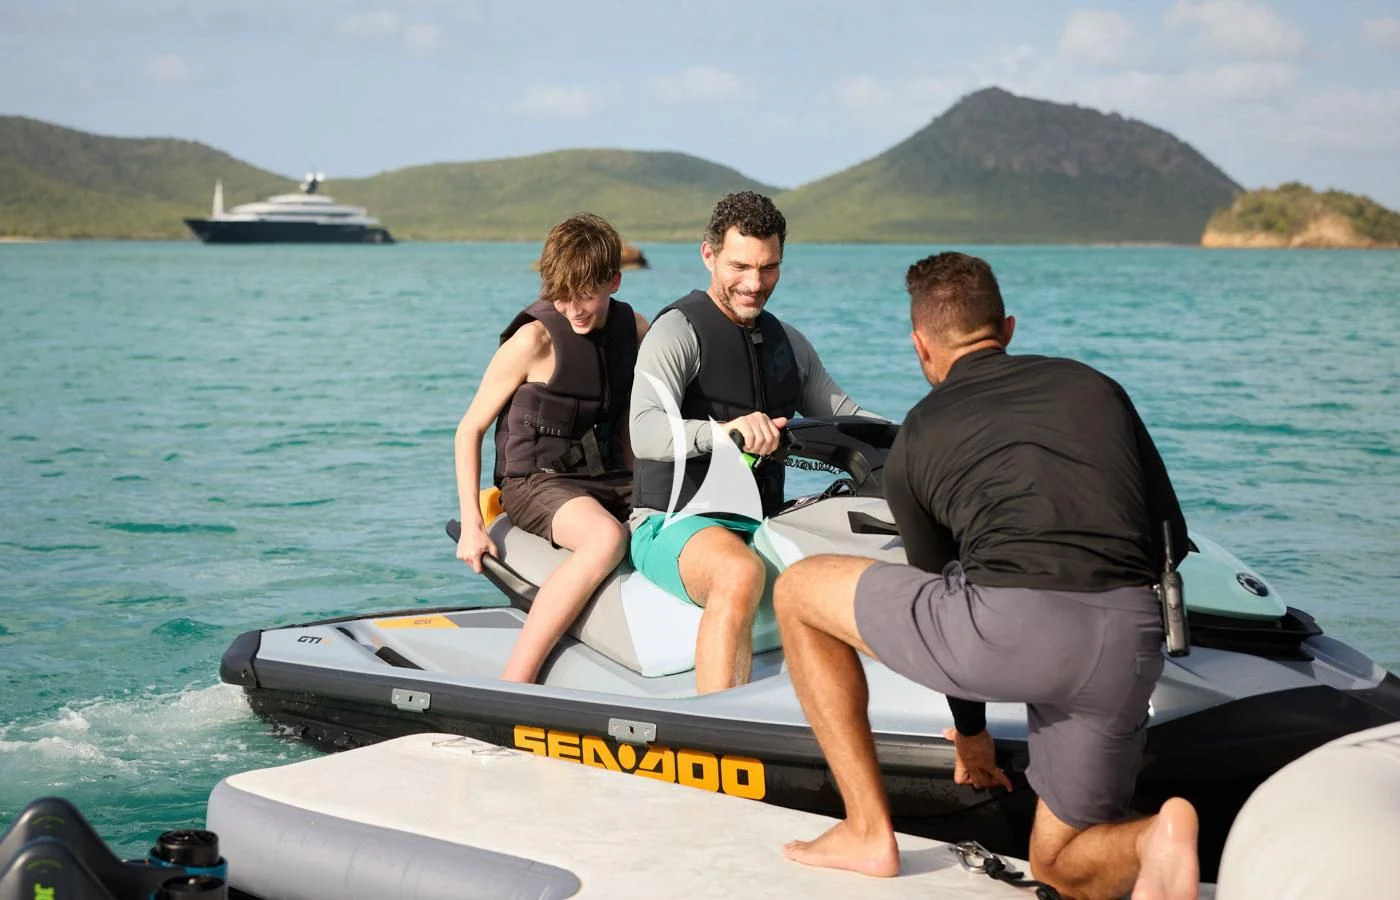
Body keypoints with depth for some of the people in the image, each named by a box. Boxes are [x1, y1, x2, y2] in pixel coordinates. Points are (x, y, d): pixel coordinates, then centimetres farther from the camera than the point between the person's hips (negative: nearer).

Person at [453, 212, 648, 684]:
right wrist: (471, 523, -11)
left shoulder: (634, 330, 7)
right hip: (537, 481, -6)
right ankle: (513, 685, -35)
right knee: (606, 539, -37)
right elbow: (469, 429, -5)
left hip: (611, 480, 6)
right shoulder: (535, 339, -11)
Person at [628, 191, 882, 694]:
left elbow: (841, 414, 25)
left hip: (763, 525, 7)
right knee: (741, 574, -39)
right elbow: (646, 434, -22)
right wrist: (723, 430, -42)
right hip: (675, 525, -7)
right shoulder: (677, 332, -6)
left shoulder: (788, 342, 18)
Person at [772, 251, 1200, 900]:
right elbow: (1170, 537, 28)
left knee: (798, 590, 20)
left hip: (1012, 626, -4)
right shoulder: (1097, 388, 26)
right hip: (1133, 645, 4)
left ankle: (869, 833, 18)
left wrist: (971, 735, 41)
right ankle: (1156, 840, -11)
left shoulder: (914, 439, 20)